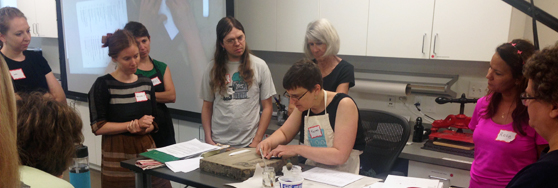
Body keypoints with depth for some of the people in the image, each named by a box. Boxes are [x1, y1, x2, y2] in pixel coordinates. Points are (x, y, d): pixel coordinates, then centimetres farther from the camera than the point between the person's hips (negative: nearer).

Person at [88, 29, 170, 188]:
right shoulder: (103, 85, -7)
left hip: (147, 149, 4)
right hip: (117, 155, -4)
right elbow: (97, 127, -11)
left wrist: (142, 129, -11)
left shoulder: (146, 83, 7)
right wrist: (133, 124, -15)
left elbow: (154, 123, 9)